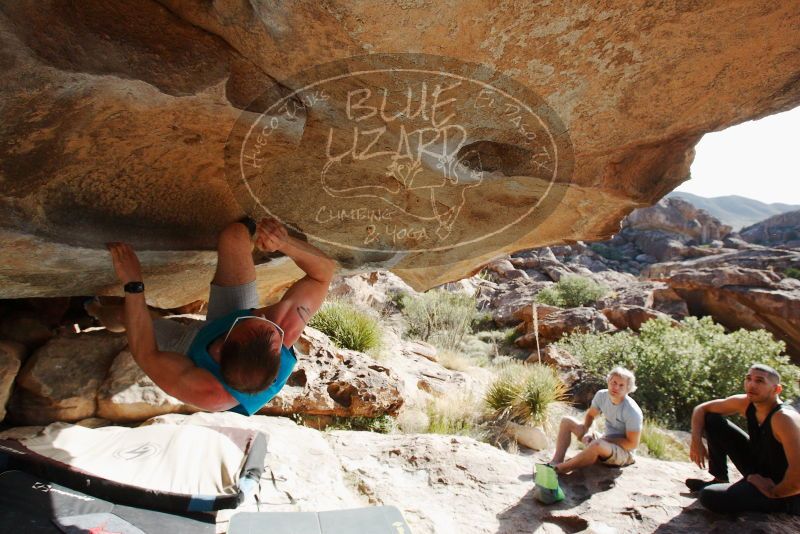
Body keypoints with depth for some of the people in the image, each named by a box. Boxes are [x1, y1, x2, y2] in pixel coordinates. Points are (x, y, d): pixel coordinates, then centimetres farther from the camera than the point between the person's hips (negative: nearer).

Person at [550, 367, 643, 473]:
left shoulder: (632, 412, -25)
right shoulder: (602, 395, -7)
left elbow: (632, 443, -21)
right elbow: (590, 415, 8)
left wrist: (604, 439, -22)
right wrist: (586, 432, -11)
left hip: (624, 452, -7)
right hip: (606, 442, 8)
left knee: (597, 445, -42)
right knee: (567, 421, 0)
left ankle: (558, 469, -28)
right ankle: (556, 462, -17)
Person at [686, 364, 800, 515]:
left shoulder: (784, 418, -29)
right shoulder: (745, 403, -7)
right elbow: (702, 409, 5)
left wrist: (774, 492, -22)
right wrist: (696, 441, -9)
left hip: (786, 490, -8)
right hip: (759, 472, 8)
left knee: (709, 497, -27)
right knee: (712, 420, 3)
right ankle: (720, 480, 15)